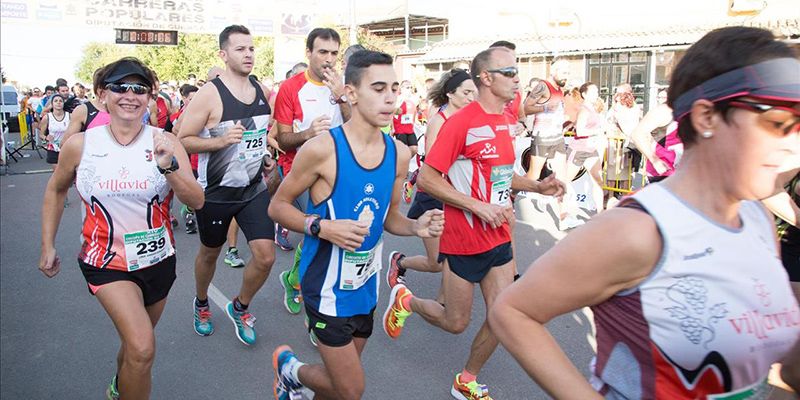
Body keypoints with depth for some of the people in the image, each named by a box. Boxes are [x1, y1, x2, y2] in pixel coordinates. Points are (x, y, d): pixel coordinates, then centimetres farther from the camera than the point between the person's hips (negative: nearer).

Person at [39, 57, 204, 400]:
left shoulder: (165, 142, -9)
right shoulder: (80, 145, -7)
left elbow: (197, 202, -14)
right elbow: (56, 190, 11)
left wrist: (168, 165, -30)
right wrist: (47, 246, 9)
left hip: (158, 259, 2)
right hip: (107, 261, -2)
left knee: (134, 345, 22)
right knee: (142, 350, -20)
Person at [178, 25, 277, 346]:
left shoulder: (263, 91, 2)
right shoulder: (209, 94, -16)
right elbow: (182, 140, -14)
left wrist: (269, 142, 4)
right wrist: (220, 141, -27)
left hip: (254, 189, 4)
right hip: (216, 192, -4)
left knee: (265, 256, -6)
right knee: (210, 253, 17)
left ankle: (240, 308, 23)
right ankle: (201, 304, 47)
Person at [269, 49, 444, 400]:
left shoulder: (399, 154, -3)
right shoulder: (322, 149, -19)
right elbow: (277, 206, -9)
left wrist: (416, 227, -11)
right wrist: (323, 227, -25)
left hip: (366, 284, 6)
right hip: (328, 284, -6)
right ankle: (290, 368, 30)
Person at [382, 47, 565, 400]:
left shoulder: (506, 122, 7)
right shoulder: (462, 122, -17)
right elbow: (427, 179, -19)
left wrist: (537, 186, 5)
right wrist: (479, 207, -24)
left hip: (499, 238, 7)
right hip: (464, 240, -7)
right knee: (456, 323, 8)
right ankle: (405, 299, 36)